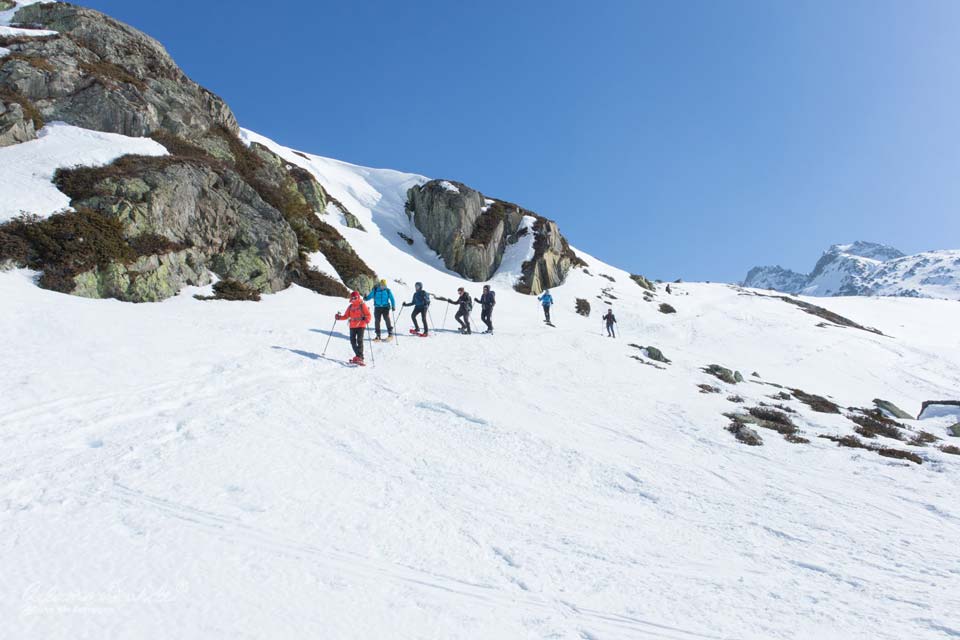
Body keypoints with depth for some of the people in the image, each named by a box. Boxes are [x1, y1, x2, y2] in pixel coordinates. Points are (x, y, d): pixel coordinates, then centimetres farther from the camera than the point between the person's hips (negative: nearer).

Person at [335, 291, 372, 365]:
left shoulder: (362, 305, -1)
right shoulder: (350, 306, 14)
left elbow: (368, 314, -6)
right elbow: (346, 316, 18)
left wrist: (366, 319, -26)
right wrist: (339, 317, 2)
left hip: (361, 326, -6)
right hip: (352, 326, 6)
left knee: (359, 340, -14)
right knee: (353, 341, 2)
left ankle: (360, 358, -17)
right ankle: (358, 355, 14)